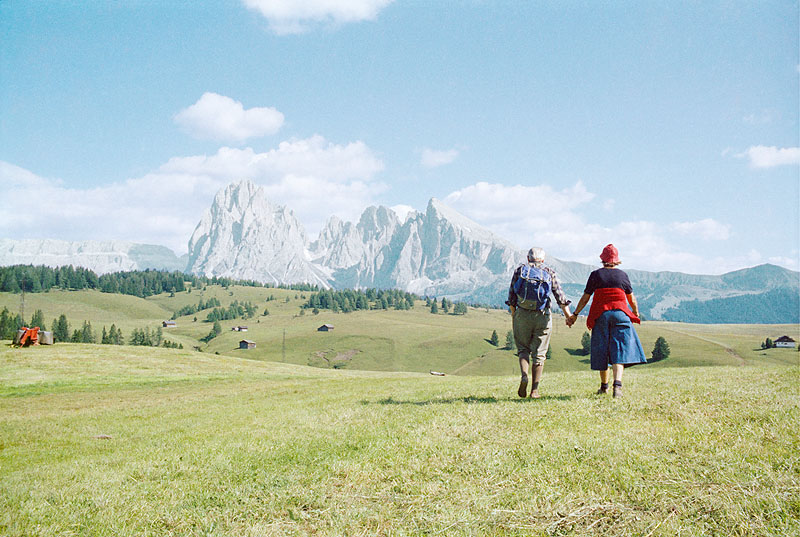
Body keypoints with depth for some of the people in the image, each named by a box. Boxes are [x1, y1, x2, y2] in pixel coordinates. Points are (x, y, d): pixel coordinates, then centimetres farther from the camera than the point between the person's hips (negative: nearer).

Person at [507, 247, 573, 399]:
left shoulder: (520, 270, 9)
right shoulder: (549, 272, 8)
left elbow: (512, 295, 6)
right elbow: (560, 297, 2)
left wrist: (513, 316, 13)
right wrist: (569, 316, 6)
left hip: (523, 314, 0)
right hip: (542, 317, 0)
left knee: (523, 348, 14)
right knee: (539, 353, 7)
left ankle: (524, 376, -12)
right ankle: (534, 390, 4)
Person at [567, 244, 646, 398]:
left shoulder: (596, 275, 3)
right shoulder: (623, 275, 6)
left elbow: (585, 297, 3)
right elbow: (631, 299, 15)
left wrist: (574, 315, 12)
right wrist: (636, 313, 33)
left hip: (600, 314, 1)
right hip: (620, 313, 0)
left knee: (602, 349, 10)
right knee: (620, 348, -5)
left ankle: (604, 386, 20)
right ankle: (617, 384, -23)